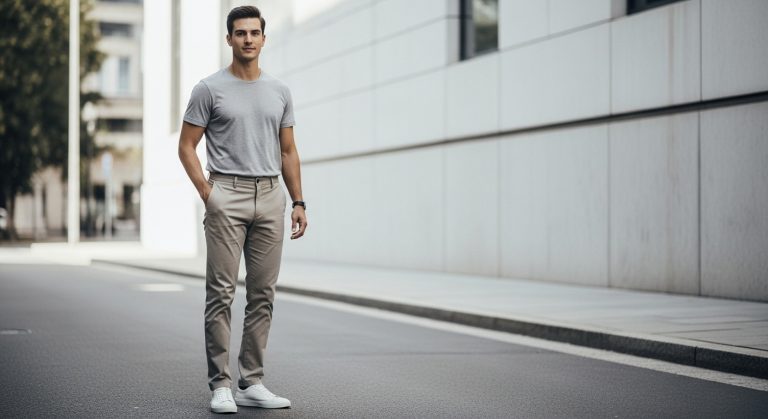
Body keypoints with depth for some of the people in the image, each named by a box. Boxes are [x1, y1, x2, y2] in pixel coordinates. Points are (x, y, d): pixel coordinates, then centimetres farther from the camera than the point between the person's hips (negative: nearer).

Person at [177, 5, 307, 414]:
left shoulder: (279, 92, 11)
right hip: (228, 197, -5)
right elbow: (186, 146, -2)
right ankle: (220, 384, 0)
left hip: (270, 198, 5)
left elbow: (288, 151, 15)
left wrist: (298, 202, 8)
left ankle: (251, 383, 14)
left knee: (262, 295, 6)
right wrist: (207, 193, -11)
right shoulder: (210, 89, -3)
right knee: (221, 293, -6)